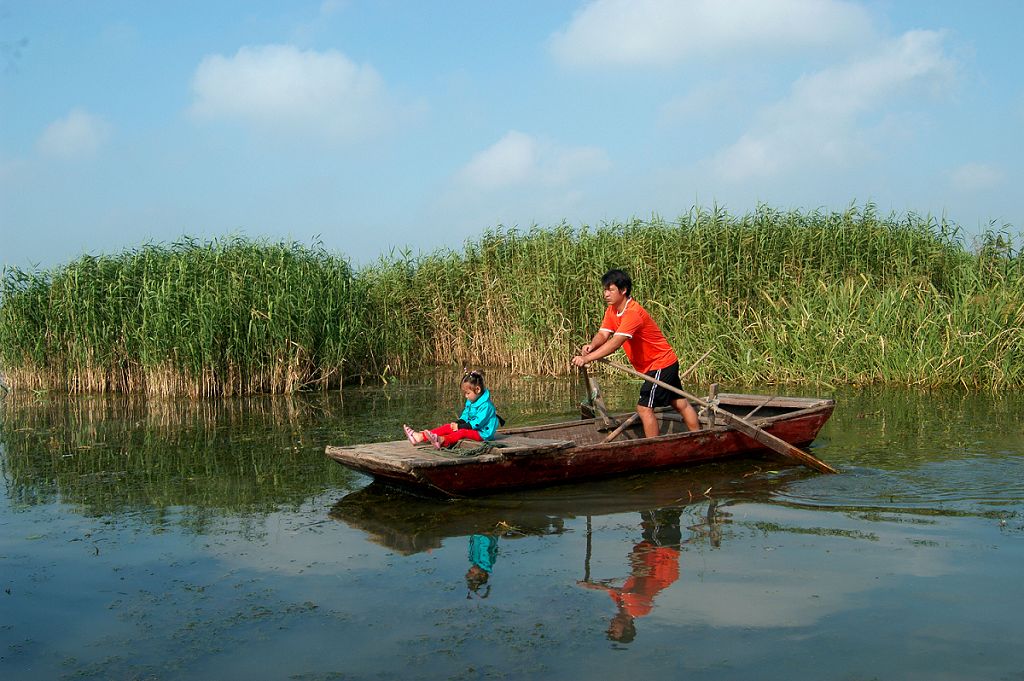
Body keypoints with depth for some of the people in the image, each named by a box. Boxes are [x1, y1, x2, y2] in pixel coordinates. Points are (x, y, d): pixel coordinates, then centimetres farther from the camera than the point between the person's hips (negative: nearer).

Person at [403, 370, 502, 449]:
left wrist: (459, 426, -21)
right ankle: (420, 437, -20)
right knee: (448, 427, -6)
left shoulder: (486, 405, -20)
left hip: (482, 433, -9)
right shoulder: (470, 401, 12)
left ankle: (442, 440, -66)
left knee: (462, 432, -35)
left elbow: (476, 423, -24)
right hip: (471, 426, 9)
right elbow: (465, 416, 16)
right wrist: (458, 423, -5)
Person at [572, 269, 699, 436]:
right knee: (680, 404, 16)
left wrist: (587, 358, -44)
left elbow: (615, 343, -37)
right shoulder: (612, 311, 2)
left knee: (644, 407, -10)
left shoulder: (633, 313, -27)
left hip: (661, 364, -9)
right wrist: (591, 345, -31)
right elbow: (603, 334, -8)